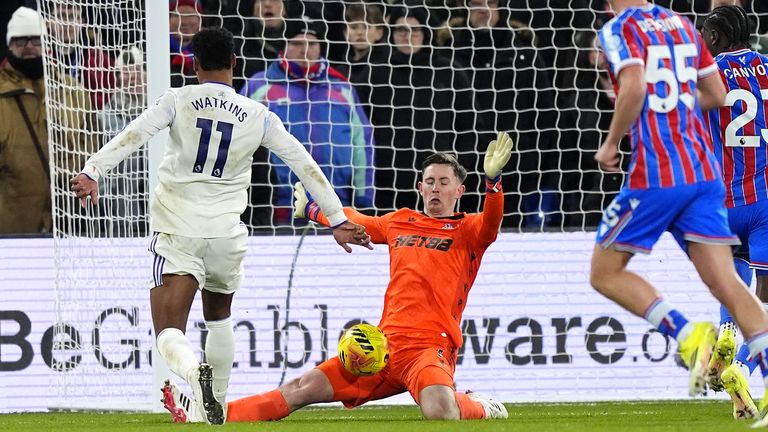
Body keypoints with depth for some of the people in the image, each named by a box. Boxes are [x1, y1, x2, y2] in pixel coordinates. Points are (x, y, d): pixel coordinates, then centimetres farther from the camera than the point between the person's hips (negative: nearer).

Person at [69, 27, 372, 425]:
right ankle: (217, 412, 32)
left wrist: (92, 173, -25)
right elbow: (306, 167, 7)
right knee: (219, 317, 28)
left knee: (169, 334, -8)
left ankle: (193, 370, -40)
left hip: (176, 231, -3)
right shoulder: (259, 117, 4)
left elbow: (132, 136, -17)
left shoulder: (179, 101, -2)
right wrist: (338, 221, 14)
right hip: (225, 234, 3)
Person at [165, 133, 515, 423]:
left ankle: (481, 408, -3)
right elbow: (353, 221, 38)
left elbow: (490, 224, -19)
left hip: (430, 348, -5)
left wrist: (492, 178, -35)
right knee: (301, 389, 0)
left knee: (440, 412, -36)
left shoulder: (467, 231, 4)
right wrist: (310, 210, 52)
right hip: (384, 344, 5)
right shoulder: (400, 223, 20)